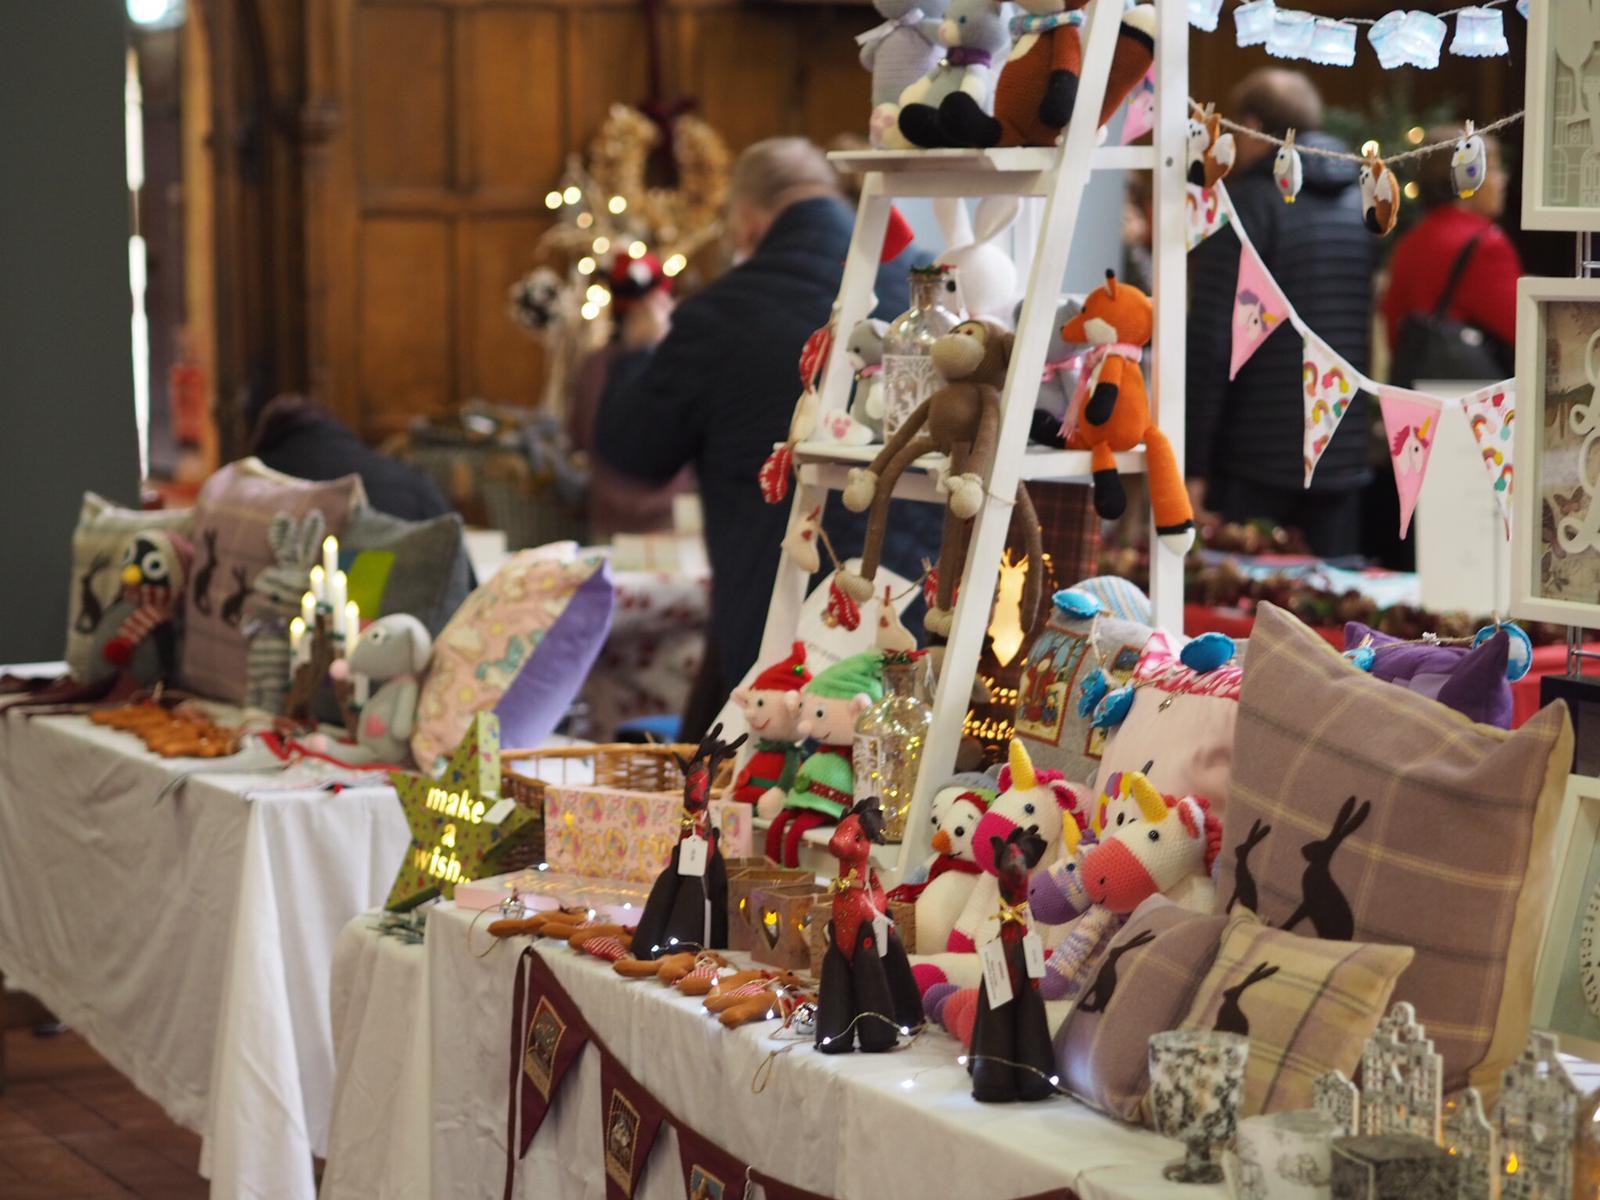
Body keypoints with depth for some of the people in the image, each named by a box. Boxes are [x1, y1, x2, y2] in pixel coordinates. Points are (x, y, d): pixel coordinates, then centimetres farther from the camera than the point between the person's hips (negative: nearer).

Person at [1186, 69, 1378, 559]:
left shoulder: (1247, 206, -6)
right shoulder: (1366, 205, 13)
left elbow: (1211, 340, -12)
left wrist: (1192, 464, -11)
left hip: (1257, 463, -6)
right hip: (1344, 459, 6)